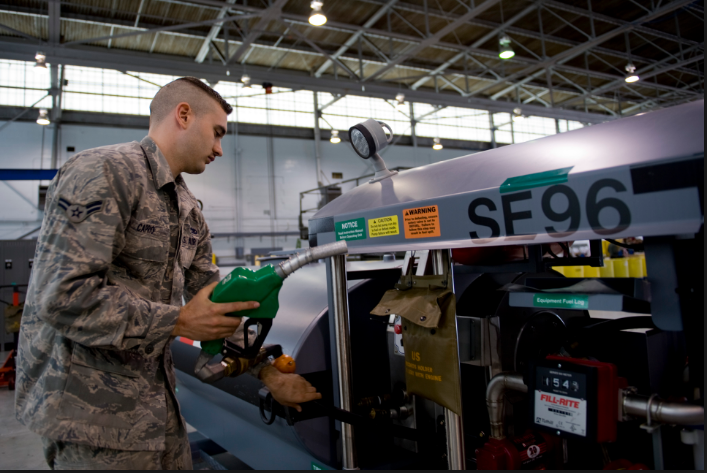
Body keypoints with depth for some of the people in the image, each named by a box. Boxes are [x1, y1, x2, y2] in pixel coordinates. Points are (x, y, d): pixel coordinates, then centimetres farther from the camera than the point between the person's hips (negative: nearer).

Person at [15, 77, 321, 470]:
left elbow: (218, 305, 14)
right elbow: (63, 296, -25)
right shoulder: (103, 173, -16)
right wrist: (179, 322, -19)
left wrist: (270, 374, 11)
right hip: (93, 406, -8)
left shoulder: (189, 212, 12)